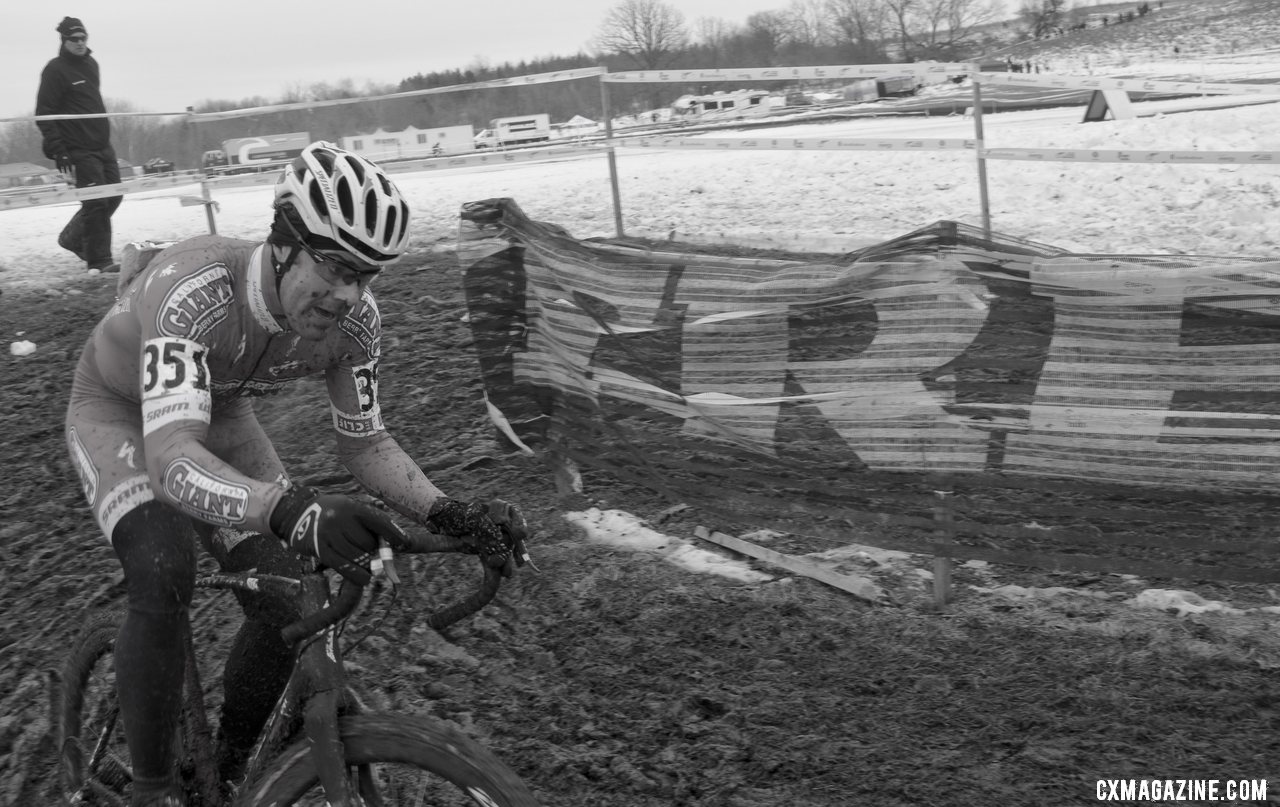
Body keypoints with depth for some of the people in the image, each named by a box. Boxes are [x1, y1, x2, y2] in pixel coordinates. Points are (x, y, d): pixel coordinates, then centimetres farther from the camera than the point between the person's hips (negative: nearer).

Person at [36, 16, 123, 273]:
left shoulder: (91, 64, 14)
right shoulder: (55, 70, -9)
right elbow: (44, 114, -12)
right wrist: (58, 151, -18)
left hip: (103, 145, 8)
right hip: (79, 150, -8)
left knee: (113, 196, 9)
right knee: (96, 202, -8)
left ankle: (73, 238, 26)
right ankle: (99, 260, 2)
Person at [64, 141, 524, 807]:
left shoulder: (354, 319, -25)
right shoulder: (193, 286, -43)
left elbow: (364, 442, -13)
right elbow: (171, 458, -53)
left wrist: (446, 513, -32)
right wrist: (293, 511, -71)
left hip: (218, 413, 5)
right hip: (121, 410, -4)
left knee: (285, 605, -8)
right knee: (162, 574, -31)